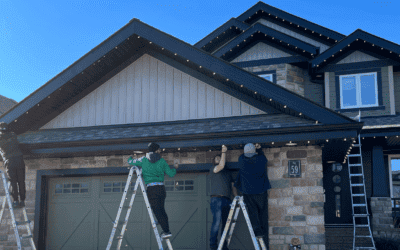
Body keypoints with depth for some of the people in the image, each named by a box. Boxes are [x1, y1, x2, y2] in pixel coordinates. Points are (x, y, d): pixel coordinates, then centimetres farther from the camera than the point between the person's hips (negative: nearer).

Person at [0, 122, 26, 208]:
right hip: (19, 159, 2)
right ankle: (22, 200, 5)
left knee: (13, 182, 2)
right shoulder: (13, 135, 14)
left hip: (9, 161, -2)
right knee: (21, 181, 6)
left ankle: (15, 201, -3)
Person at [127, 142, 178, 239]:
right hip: (161, 187, 3)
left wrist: (130, 158, 39)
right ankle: (166, 230, 21)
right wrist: (175, 168, 31)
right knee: (161, 209, 18)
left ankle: (166, 231, -8)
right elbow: (171, 174, 10)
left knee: (157, 211, -3)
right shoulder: (162, 161, 8)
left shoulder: (144, 160, 5)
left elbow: (130, 162, 15)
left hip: (151, 188, -3)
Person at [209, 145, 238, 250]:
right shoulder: (212, 170, 8)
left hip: (227, 200, 5)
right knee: (216, 222, -14)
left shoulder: (228, 173, 24)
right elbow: (221, 165, -12)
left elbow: (233, 186, 21)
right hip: (217, 199, -5)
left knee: (226, 223, 2)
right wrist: (224, 152, -11)